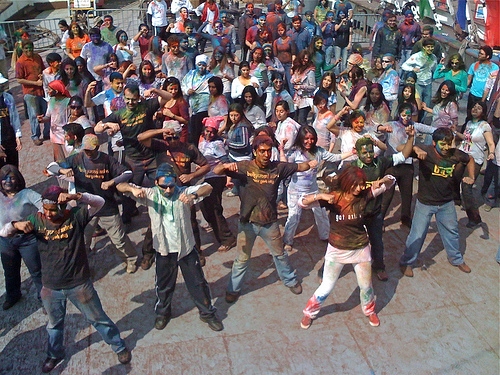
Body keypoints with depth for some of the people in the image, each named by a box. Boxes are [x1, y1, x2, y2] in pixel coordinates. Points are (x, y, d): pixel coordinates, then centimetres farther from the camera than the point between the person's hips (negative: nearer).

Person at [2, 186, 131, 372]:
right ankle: (55, 355, 53)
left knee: (98, 319, 14)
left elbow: (99, 202, -30)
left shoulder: (76, 216, -16)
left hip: (79, 284, -3)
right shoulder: (37, 219, -8)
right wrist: (16, 225, -29)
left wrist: (76, 196, -45)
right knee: (54, 323, 27)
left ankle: (119, 346, 37)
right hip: (50, 288, 3)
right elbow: (5, 231, -7)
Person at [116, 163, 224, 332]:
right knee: (163, 284, 20)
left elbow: (207, 187, -26)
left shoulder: (183, 192, -13)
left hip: (186, 247, -1)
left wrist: (194, 195, -46)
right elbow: (120, 186, -12)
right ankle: (163, 312, 46)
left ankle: (207, 313, 34)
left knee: (198, 282, 12)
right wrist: (133, 189, -35)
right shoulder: (150, 194, -10)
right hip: (164, 249, 1)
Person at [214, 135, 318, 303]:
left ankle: (290, 280, 47)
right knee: (242, 259, 14)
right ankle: (233, 289, 35)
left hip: (270, 222, 2)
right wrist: (226, 166, -38)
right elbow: (216, 171, -17)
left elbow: (298, 167, 1)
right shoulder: (245, 166, -14)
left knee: (280, 254, 23)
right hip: (248, 222, -2)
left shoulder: (278, 167, -8)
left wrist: (310, 164, -21)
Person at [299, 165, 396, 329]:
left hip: (360, 249, 2)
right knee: (326, 288, 8)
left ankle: (370, 311, 49)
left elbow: (391, 181, -10)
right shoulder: (333, 197, -18)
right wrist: (320, 196, -40)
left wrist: (382, 181, -33)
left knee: (366, 286, 18)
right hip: (336, 250, -1)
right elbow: (302, 202, -23)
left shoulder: (364, 196, -14)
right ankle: (309, 312, 34)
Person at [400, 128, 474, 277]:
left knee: (452, 232, 22)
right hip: (425, 203, -4)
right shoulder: (426, 151, -23)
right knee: (417, 235, 5)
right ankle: (406, 262, 26)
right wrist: (415, 149, -48)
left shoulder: (456, 154, -11)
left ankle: (456, 259, 46)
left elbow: (470, 159, 12)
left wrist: (471, 177, 1)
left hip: (446, 203, 4)